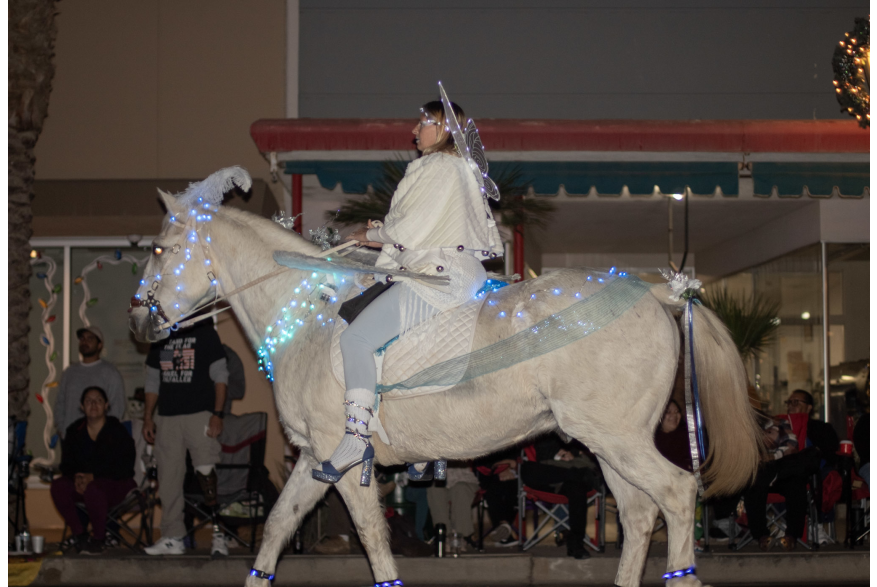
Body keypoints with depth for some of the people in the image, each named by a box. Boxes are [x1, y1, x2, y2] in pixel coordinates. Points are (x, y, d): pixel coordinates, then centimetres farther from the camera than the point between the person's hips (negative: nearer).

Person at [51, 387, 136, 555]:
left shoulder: (117, 431, -8)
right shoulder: (75, 432, 7)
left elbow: (124, 468, -14)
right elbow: (67, 464, 6)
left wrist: (92, 477, -24)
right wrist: (76, 476, -18)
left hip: (117, 484, -5)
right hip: (84, 481, 5)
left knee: (92, 488, -37)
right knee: (58, 486, -24)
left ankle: (99, 539, -19)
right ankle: (79, 534, -13)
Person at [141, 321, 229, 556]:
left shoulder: (205, 332, 4)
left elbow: (220, 376, 0)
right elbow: (152, 381, 20)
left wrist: (217, 414, -9)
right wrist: (147, 417, 12)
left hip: (199, 414, -5)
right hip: (167, 417, 5)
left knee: (206, 473, -14)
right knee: (169, 478, 3)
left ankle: (219, 534, -11)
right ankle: (173, 538, 9)